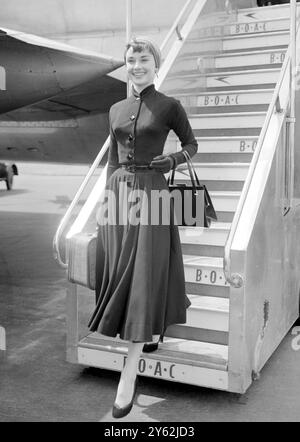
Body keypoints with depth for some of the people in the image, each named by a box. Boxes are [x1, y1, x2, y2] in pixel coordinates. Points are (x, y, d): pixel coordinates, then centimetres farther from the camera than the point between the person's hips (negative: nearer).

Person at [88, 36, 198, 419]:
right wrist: (104, 202, 11)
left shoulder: (169, 106, -1)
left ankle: (129, 374, -1)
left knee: (144, 277, -6)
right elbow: (113, 160, 15)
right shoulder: (116, 109, 13)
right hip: (117, 194, 5)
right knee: (117, 273, 8)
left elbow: (192, 145, 10)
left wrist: (170, 161, -8)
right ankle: (152, 328, 36)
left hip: (151, 193, -5)